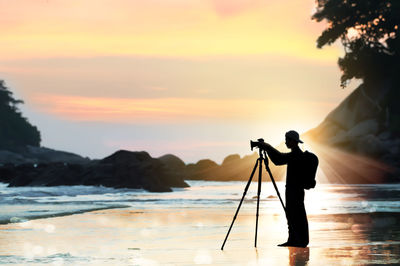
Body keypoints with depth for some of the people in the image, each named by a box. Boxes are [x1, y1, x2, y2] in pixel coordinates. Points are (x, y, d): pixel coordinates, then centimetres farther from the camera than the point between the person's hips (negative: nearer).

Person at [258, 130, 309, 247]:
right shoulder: (295, 154, 15)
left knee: (297, 216, -6)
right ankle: (292, 240, 17)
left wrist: (268, 147, -19)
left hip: (296, 190, -10)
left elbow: (280, 158, -26)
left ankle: (302, 241, -2)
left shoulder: (297, 154, -16)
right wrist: (268, 149, 13)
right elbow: (279, 160, 22)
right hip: (291, 190, 10)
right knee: (291, 215, 12)